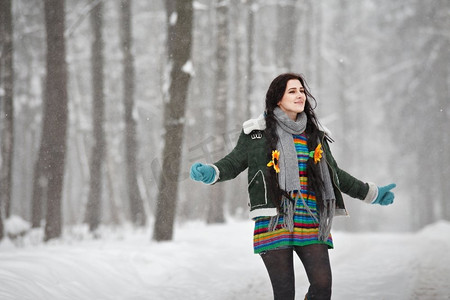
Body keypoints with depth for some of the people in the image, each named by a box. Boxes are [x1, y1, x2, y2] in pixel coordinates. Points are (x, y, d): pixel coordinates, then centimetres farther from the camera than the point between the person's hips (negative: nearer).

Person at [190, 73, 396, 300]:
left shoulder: (315, 134, 15)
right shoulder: (258, 132, 4)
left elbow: (335, 174, 25)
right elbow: (234, 163, 7)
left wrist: (371, 194, 28)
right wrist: (211, 173, -14)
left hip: (310, 224, 3)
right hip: (274, 222, -3)